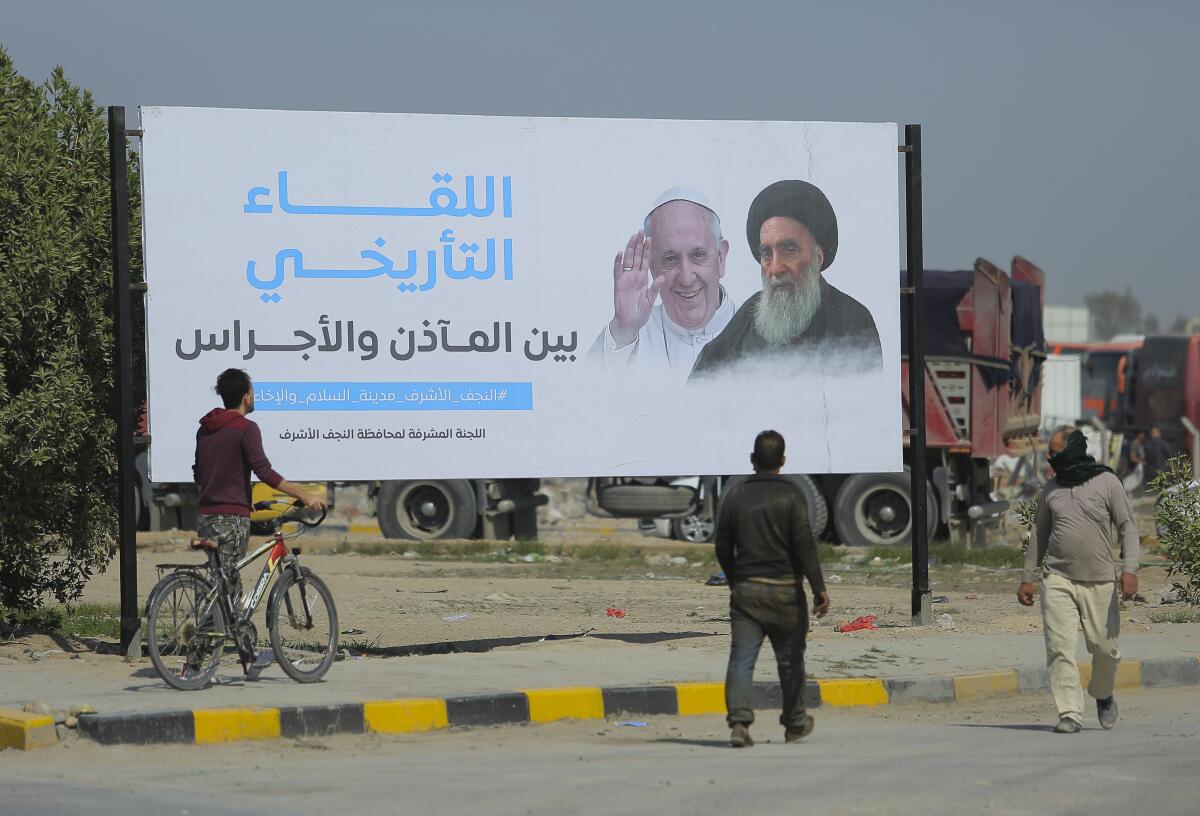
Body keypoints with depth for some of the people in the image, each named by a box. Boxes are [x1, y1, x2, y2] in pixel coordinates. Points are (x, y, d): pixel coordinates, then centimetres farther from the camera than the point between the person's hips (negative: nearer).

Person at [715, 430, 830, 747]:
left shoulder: (735, 496, 4)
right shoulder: (791, 496, -7)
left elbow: (723, 548, 10)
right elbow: (804, 545, -13)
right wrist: (819, 588, -13)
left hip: (745, 590, 2)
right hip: (784, 590, -2)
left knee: (742, 659, -4)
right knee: (790, 660, 14)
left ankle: (739, 721, -22)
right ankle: (795, 724, 26)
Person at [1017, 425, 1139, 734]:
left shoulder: (1107, 483, 1)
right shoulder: (1051, 489, 12)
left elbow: (1128, 528, -1)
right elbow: (1039, 534, 19)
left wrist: (1130, 569, -13)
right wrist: (1027, 577, 15)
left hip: (1100, 581, -2)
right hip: (1058, 580, 2)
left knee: (1105, 647, 3)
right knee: (1060, 647, -11)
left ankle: (1103, 695, 32)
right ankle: (1070, 714, -11)